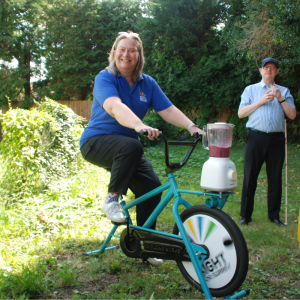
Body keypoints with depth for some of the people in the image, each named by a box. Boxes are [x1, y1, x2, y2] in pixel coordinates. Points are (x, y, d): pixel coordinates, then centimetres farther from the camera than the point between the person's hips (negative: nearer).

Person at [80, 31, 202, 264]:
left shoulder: (147, 83, 4)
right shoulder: (105, 78, -12)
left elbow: (169, 110, -3)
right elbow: (114, 106, -32)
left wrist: (192, 127, -20)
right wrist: (139, 126, -50)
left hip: (127, 145, 6)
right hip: (97, 141, -5)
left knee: (152, 187, -11)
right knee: (131, 146, -37)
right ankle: (112, 199, -17)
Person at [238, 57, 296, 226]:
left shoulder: (284, 91, 16)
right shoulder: (251, 90, 14)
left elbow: (292, 115, 5)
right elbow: (241, 113, 1)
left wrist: (280, 98, -7)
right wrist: (261, 101, -6)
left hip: (276, 139, 2)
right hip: (256, 138, -1)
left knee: (276, 178, 5)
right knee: (250, 177, 0)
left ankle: (274, 215, 17)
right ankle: (246, 215, 8)